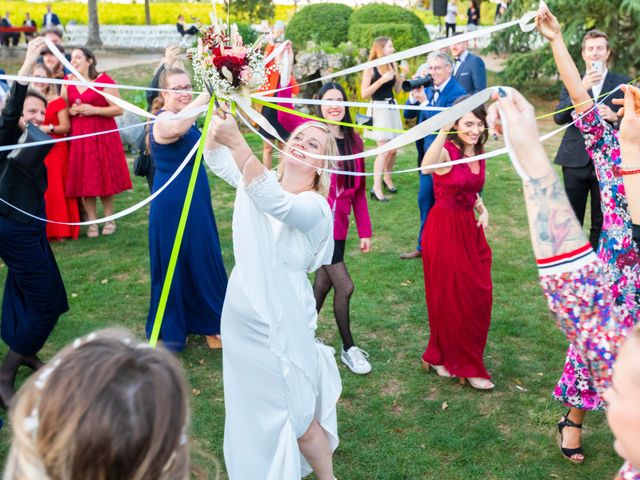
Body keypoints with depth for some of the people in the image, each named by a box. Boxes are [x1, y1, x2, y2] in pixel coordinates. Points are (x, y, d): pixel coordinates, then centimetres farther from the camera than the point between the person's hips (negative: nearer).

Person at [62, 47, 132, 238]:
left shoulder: (103, 80, -4)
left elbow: (118, 109, -7)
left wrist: (94, 110, -15)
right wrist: (71, 110, -2)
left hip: (102, 135, -4)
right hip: (78, 136, 4)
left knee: (105, 177, 1)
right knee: (84, 180, 2)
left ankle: (109, 219, 15)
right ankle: (92, 222, 9)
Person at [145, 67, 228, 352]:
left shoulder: (189, 119, 7)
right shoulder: (163, 121, -20)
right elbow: (177, 127, -46)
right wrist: (208, 94, -51)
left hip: (196, 201, 8)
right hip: (171, 204, -8)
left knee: (202, 260, 15)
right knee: (172, 263, 5)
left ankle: (208, 321, 31)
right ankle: (170, 332, 22)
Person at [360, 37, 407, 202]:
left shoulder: (392, 65, 6)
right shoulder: (370, 67, -9)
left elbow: (397, 90, 11)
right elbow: (364, 93, -14)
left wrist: (402, 76, -4)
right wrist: (382, 79, -21)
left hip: (392, 108, 6)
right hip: (379, 109, -6)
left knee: (393, 149, 8)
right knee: (384, 150, -11)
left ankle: (387, 178, 31)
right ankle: (376, 188, -7)